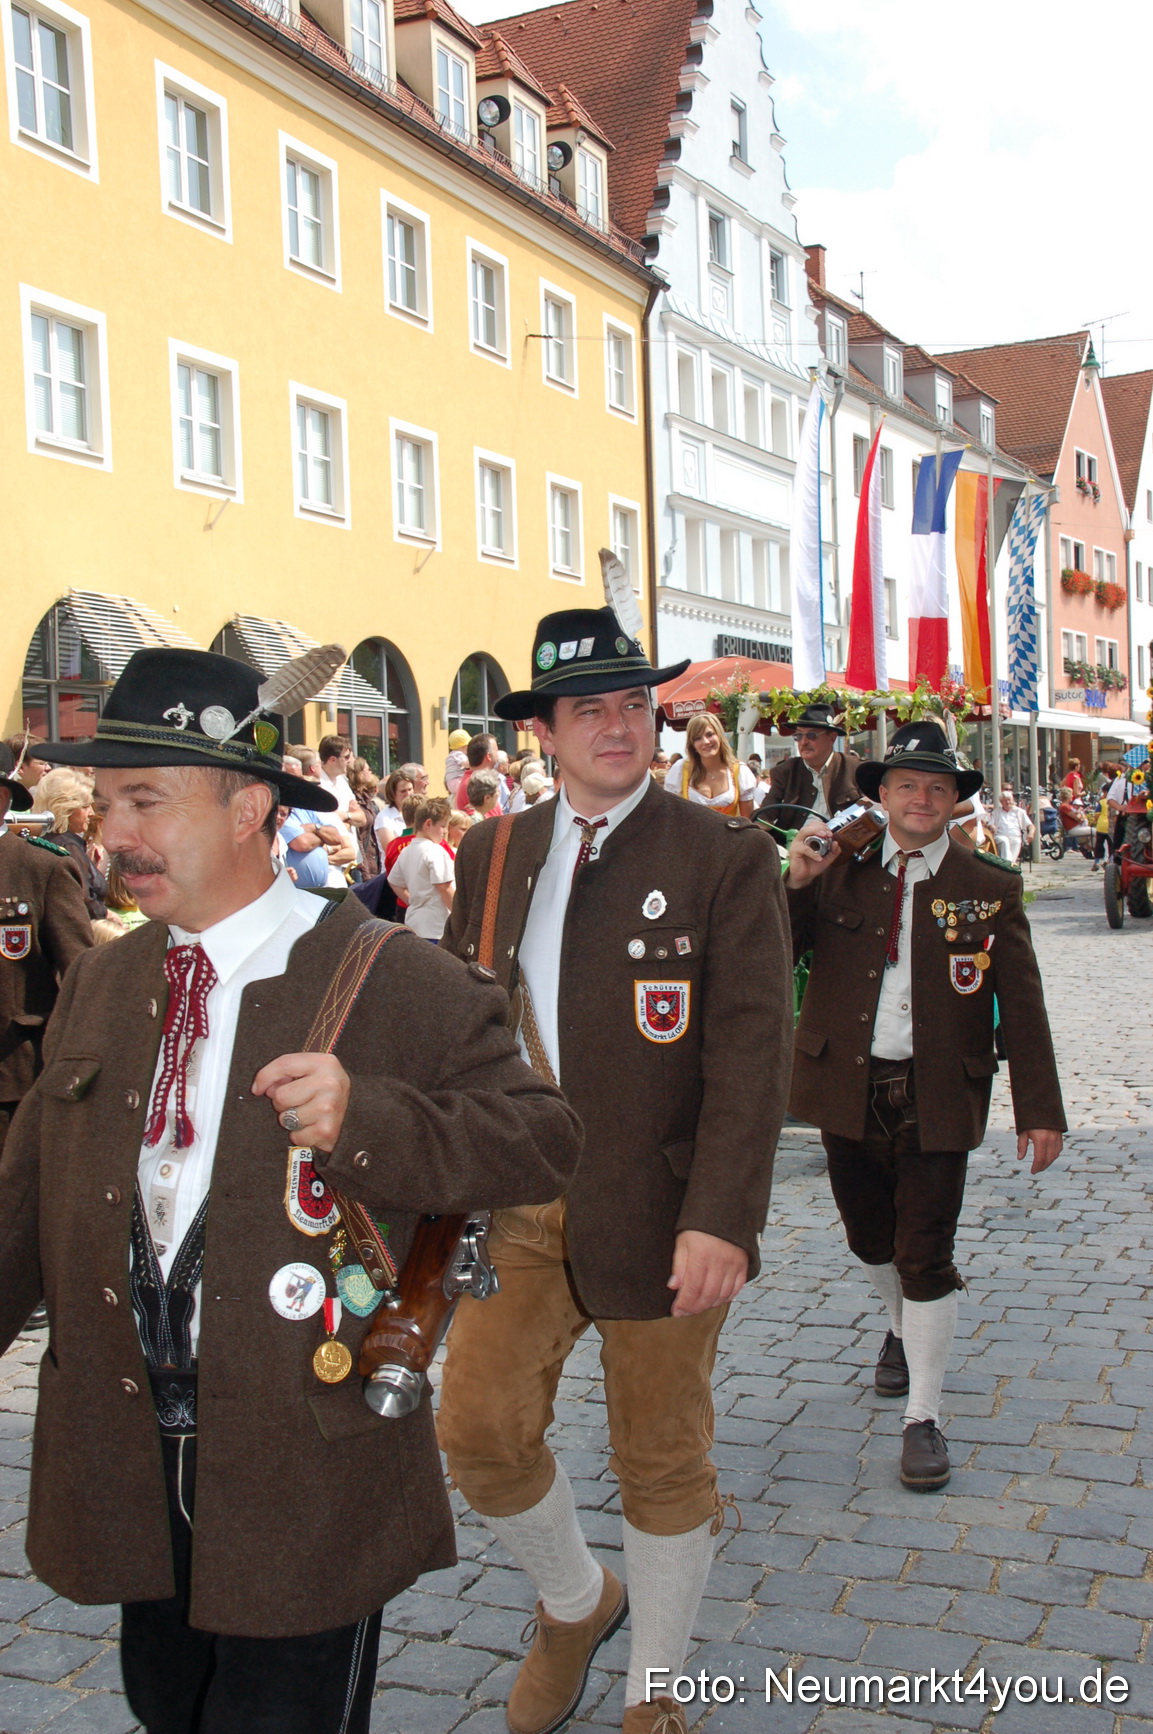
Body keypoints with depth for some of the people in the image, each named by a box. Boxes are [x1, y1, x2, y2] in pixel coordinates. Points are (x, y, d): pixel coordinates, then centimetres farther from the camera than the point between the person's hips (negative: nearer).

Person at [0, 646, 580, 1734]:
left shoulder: (391, 982, -11)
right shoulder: (98, 984, 7)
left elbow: (542, 1139, -16)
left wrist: (364, 1119, -28)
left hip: (307, 1476, -6)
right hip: (128, 1465, 6)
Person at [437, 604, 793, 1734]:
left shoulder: (725, 859, -7)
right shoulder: (489, 855, 6)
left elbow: (750, 1052, -13)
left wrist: (721, 1219, -21)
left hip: (657, 1209, -3)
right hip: (516, 1204, 4)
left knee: (661, 1458, 9)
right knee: (480, 1428, 2)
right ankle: (575, 1602, 33)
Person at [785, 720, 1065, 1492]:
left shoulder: (991, 886, -3)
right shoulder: (837, 871, 1)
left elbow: (1022, 1005, -3)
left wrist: (1040, 1109, -5)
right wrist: (794, 883, -18)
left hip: (937, 1097, -2)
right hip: (848, 1088, 3)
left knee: (925, 1253, -1)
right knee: (872, 1239, 19)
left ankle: (925, 1417, 14)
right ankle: (906, 1326, 50)